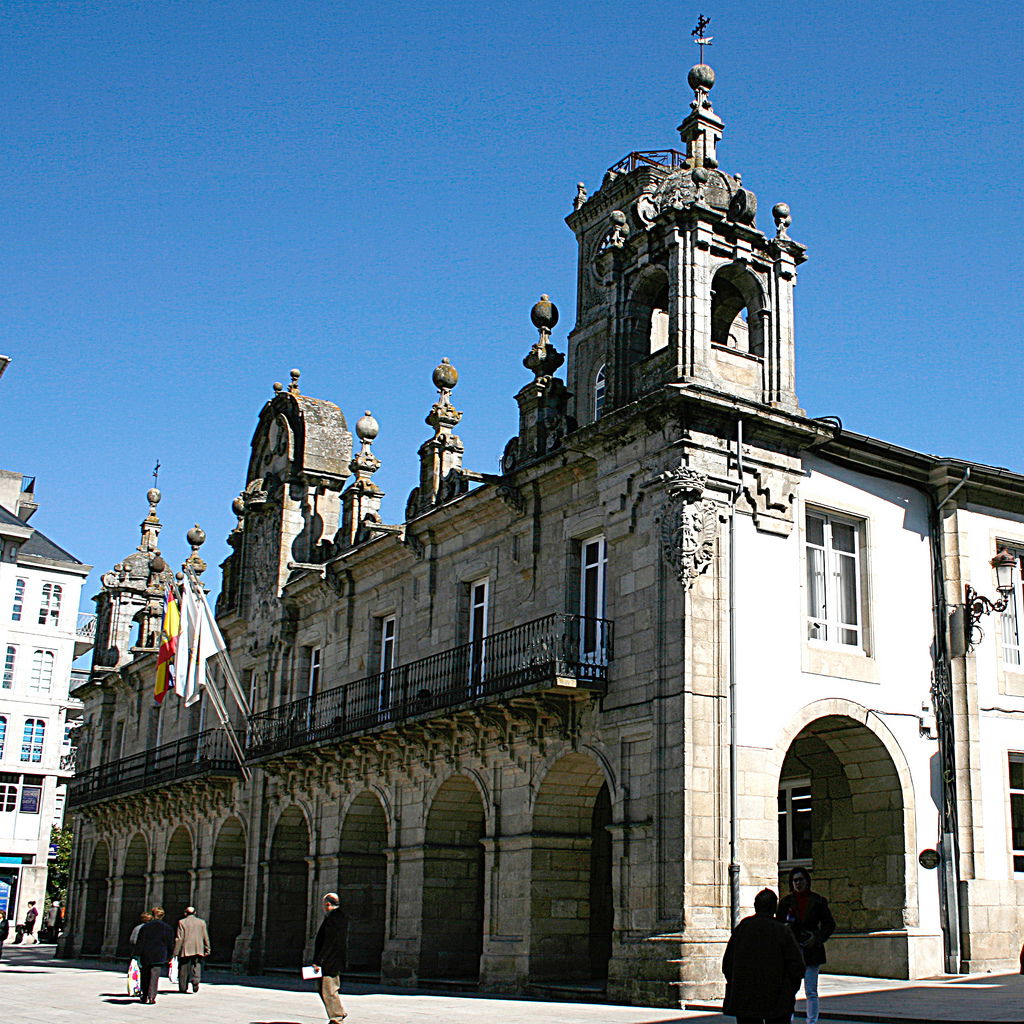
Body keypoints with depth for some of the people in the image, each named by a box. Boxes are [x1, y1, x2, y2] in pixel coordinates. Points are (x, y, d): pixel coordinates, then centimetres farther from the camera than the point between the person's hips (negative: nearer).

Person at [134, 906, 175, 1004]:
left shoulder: (145, 927, 1)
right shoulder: (167, 928, 3)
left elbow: (139, 942, -1)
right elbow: (170, 944, 7)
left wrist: (138, 955, 1)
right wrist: (169, 957, 15)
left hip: (145, 956, 1)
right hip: (159, 956, 0)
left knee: (144, 976, 13)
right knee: (154, 977, 0)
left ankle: (144, 996, 18)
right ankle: (151, 996, -10)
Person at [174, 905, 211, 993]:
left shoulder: (182, 922, -1)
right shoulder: (201, 922, 8)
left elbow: (179, 938, -5)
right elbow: (206, 937, 8)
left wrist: (176, 951, -3)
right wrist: (207, 950, 14)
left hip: (185, 950, -2)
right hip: (198, 949, 2)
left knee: (184, 969, 8)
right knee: (196, 967, 4)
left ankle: (183, 987, 12)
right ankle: (195, 980, -22)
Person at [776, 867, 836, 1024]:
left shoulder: (818, 900, 4)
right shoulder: (786, 901, 8)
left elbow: (830, 924, 7)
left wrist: (817, 938, -6)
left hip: (811, 950, -1)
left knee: (811, 992, 3)